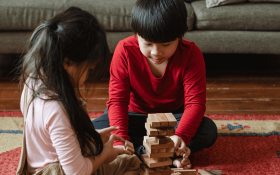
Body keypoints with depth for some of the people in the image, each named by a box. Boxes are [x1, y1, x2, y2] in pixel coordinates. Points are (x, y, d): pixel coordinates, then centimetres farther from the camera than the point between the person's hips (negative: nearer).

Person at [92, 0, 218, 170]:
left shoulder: (191, 54, -21)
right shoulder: (125, 51, -20)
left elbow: (195, 102, -24)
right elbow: (117, 100, -21)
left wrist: (180, 136, -43)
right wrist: (120, 140, -36)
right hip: (135, 115, 0)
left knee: (209, 131, -29)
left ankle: (140, 149, -24)